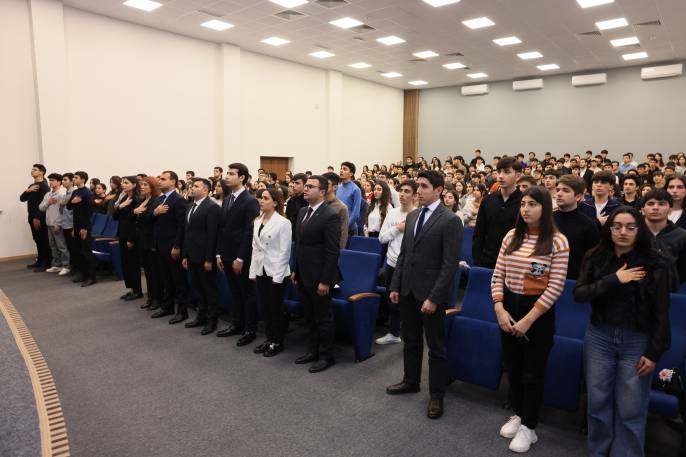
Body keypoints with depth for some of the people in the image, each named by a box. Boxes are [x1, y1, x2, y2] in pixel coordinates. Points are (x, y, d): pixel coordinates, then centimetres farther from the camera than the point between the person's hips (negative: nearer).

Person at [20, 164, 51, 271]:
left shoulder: (44, 186, -11)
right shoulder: (31, 186, 17)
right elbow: (22, 198, 14)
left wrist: (38, 218, -21)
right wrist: (27, 191, -6)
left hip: (40, 218, -8)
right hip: (32, 217, 8)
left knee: (44, 241, -4)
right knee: (37, 240, 13)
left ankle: (46, 263, 0)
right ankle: (40, 261, 20)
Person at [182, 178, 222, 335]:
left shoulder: (212, 207, -14)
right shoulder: (190, 207, 14)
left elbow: (212, 235, -18)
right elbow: (187, 232, 16)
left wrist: (209, 259, -19)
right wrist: (185, 255, 13)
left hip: (204, 257, -8)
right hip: (192, 256, 8)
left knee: (210, 289, 4)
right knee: (198, 288, 16)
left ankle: (212, 320, 15)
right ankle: (201, 316, 29)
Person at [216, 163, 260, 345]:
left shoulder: (250, 201, -13)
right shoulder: (227, 200, 12)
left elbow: (249, 233, -17)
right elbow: (222, 228, 14)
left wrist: (240, 258, -17)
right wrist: (219, 253, 9)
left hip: (242, 257, -7)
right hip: (227, 255, 7)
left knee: (248, 293, 5)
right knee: (235, 292, 17)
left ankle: (250, 330, 15)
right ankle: (237, 324, 29)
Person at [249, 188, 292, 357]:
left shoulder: (283, 223, -11)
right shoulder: (257, 221, 8)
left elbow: (284, 251, -12)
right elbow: (255, 247, 12)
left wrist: (278, 276, -14)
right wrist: (253, 270, 8)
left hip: (276, 271, -6)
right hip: (261, 270, 6)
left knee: (276, 308, 4)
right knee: (264, 307, 13)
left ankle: (277, 342, 19)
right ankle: (269, 338, 27)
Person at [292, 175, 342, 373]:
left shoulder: (331, 216, -17)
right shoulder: (302, 212, 9)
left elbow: (333, 252, -19)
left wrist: (325, 281, -19)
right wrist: (296, 270, 14)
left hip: (319, 278, -8)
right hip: (303, 276, 8)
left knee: (323, 318, 7)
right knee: (310, 317, 19)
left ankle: (326, 356, 23)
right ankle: (313, 350, 35)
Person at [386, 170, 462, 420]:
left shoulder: (450, 220, -12)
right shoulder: (412, 216, 9)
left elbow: (450, 264, -15)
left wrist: (434, 297, -18)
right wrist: (395, 285, 8)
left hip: (430, 292, -6)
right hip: (408, 290, 6)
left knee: (436, 346, 8)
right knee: (410, 340, 20)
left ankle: (436, 395, 22)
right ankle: (411, 381, 38)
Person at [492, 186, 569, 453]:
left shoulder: (557, 241, -11)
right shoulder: (512, 236, 1)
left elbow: (556, 287, -14)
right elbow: (498, 276, 3)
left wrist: (528, 319, -16)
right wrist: (499, 310, -9)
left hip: (538, 312, -4)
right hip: (509, 307, 5)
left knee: (532, 372, 8)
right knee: (512, 366, 17)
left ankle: (529, 427, 26)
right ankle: (518, 414, 38)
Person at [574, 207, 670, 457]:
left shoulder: (655, 264, -6)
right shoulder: (595, 258, 1)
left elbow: (661, 313, -5)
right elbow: (578, 294, -8)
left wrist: (654, 352, -6)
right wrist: (614, 280, -18)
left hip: (637, 342, -2)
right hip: (599, 338, 2)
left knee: (630, 410, 5)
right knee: (598, 403, 12)